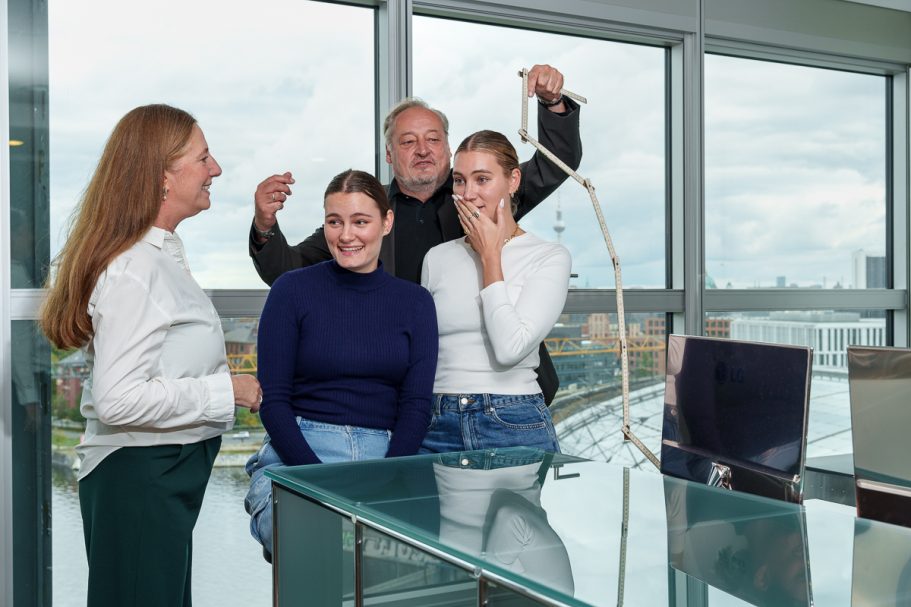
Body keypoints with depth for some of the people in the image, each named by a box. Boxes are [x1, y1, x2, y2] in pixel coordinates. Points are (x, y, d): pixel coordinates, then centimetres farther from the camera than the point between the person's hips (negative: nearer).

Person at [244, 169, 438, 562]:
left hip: (387, 457, 2)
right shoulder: (293, 290, 3)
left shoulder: (414, 302, 10)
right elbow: (273, 398, -1)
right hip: (298, 455, -1)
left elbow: (416, 404, 4)